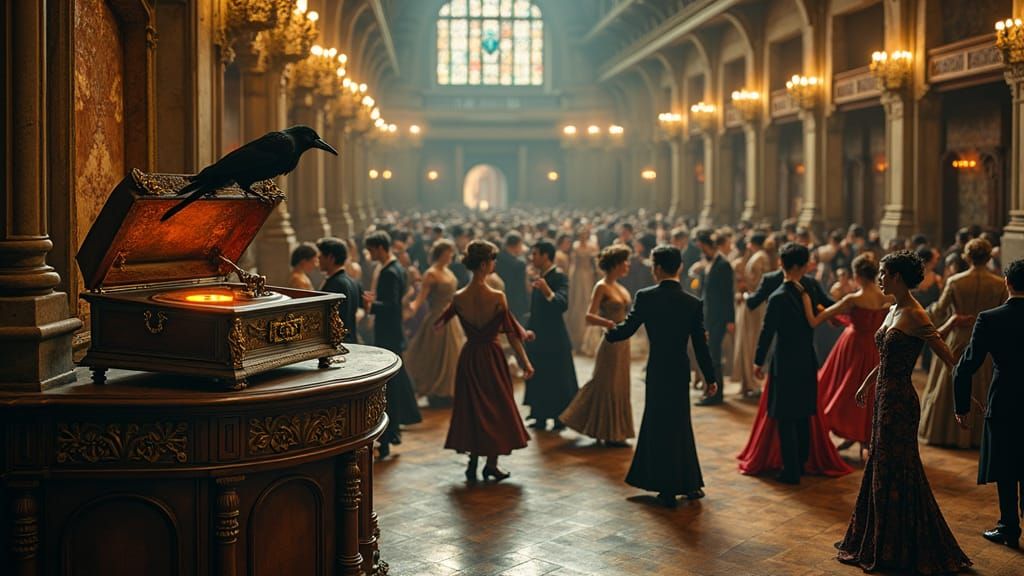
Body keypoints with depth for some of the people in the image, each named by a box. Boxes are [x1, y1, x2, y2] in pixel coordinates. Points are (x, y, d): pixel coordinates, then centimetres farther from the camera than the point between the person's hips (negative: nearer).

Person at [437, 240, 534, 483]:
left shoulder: (459, 298, -8)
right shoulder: (497, 298, -18)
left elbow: (437, 325, 5)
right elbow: (511, 333, -13)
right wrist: (525, 362, -5)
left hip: (468, 358, 3)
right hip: (493, 357, -3)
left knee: (471, 406, 16)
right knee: (496, 407, 13)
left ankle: (473, 463, 16)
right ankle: (491, 464, 17)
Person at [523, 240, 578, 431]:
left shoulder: (558, 277, -14)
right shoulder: (540, 278, 12)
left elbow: (563, 304, -31)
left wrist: (548, 292, -47)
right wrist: (530, 329, 6)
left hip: (554, 340, -9)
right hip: (538, 338, 9)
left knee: (557, 381, 0)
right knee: (538, 379, 12)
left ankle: (560, 419, 9)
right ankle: (541, 418, 20)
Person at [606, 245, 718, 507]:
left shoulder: (646, 297, -11)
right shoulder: (693, 303, -3)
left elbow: (627, 329, -8)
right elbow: (700, 345, -1)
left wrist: (608, 333, 14)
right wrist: (710, 378, 8)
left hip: (657, 369, -3)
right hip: (681, 370, 3)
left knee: (662, 427, 7)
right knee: (678, 424, 16)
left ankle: (669, 489, 13)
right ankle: (689, 484, 24)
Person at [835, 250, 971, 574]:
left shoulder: (915, 316, -18)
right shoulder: (894, 311, 10)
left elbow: (948, 358, -16)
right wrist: (867, 384, 26)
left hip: (900, 402, -9)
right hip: (885, 399, 9)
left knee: (896, 474, 1)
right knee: (880, 470, 17)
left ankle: (902, 549, 14)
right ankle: (878, 543, 30)